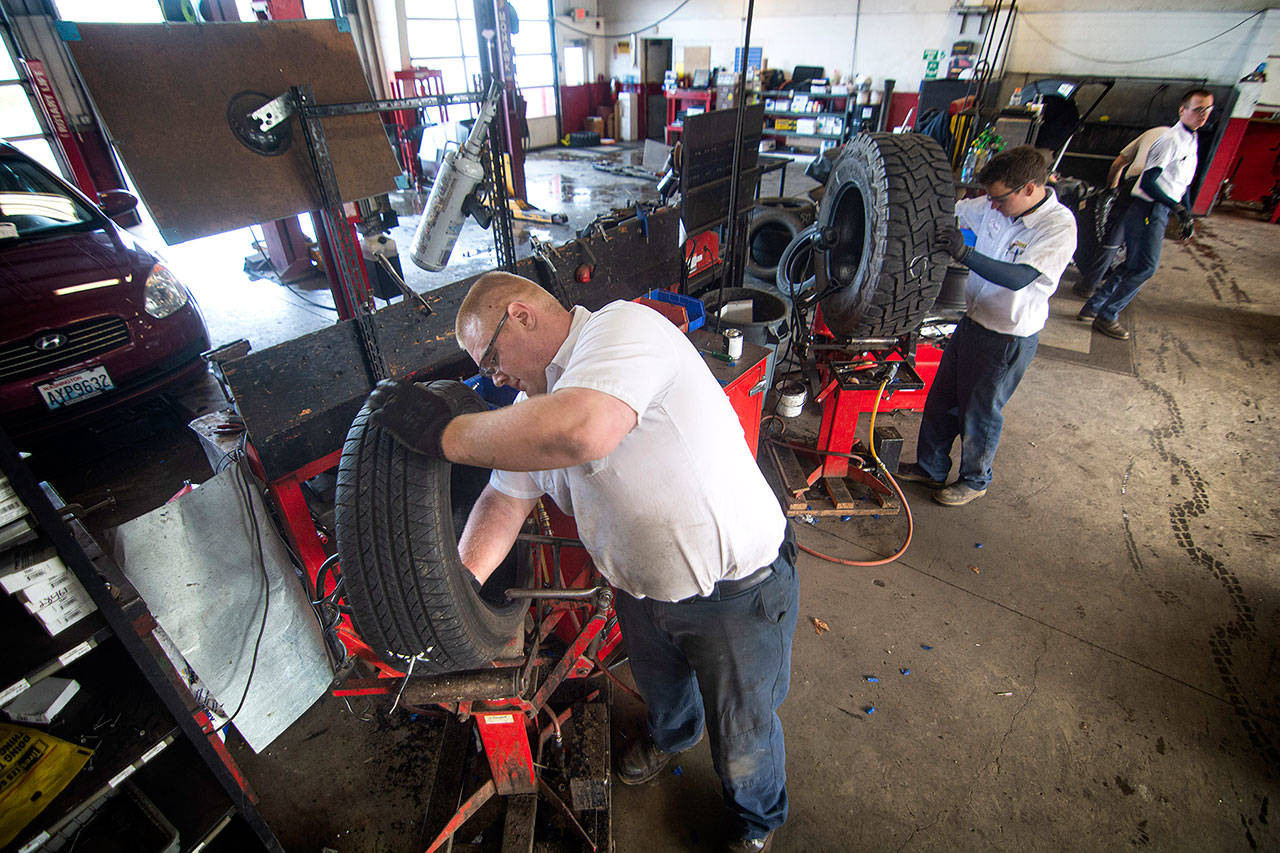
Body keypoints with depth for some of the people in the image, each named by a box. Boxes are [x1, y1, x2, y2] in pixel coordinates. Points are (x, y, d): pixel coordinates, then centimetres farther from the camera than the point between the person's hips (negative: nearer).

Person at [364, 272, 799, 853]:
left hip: (736, 591, -7)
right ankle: (672, 735, 69)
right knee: (659, 690, 34)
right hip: (642, 588, 8)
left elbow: (582, 430, -46)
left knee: (742, 742, 17)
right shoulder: (535, 398, 2)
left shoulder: (623, 326, -26)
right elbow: (505, 499, 4)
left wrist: (445, 433, -33)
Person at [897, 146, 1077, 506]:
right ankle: (931, 466, 36)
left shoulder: (1059, 227, -21)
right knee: (941, 399, 16)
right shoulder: (995, 208, -3)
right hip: (972, 321, 7)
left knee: (980, 412, 8)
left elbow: (1019, 278, -33)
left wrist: (965, 253, -45)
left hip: (1009, 339, -7)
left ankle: (975, 480, 32)